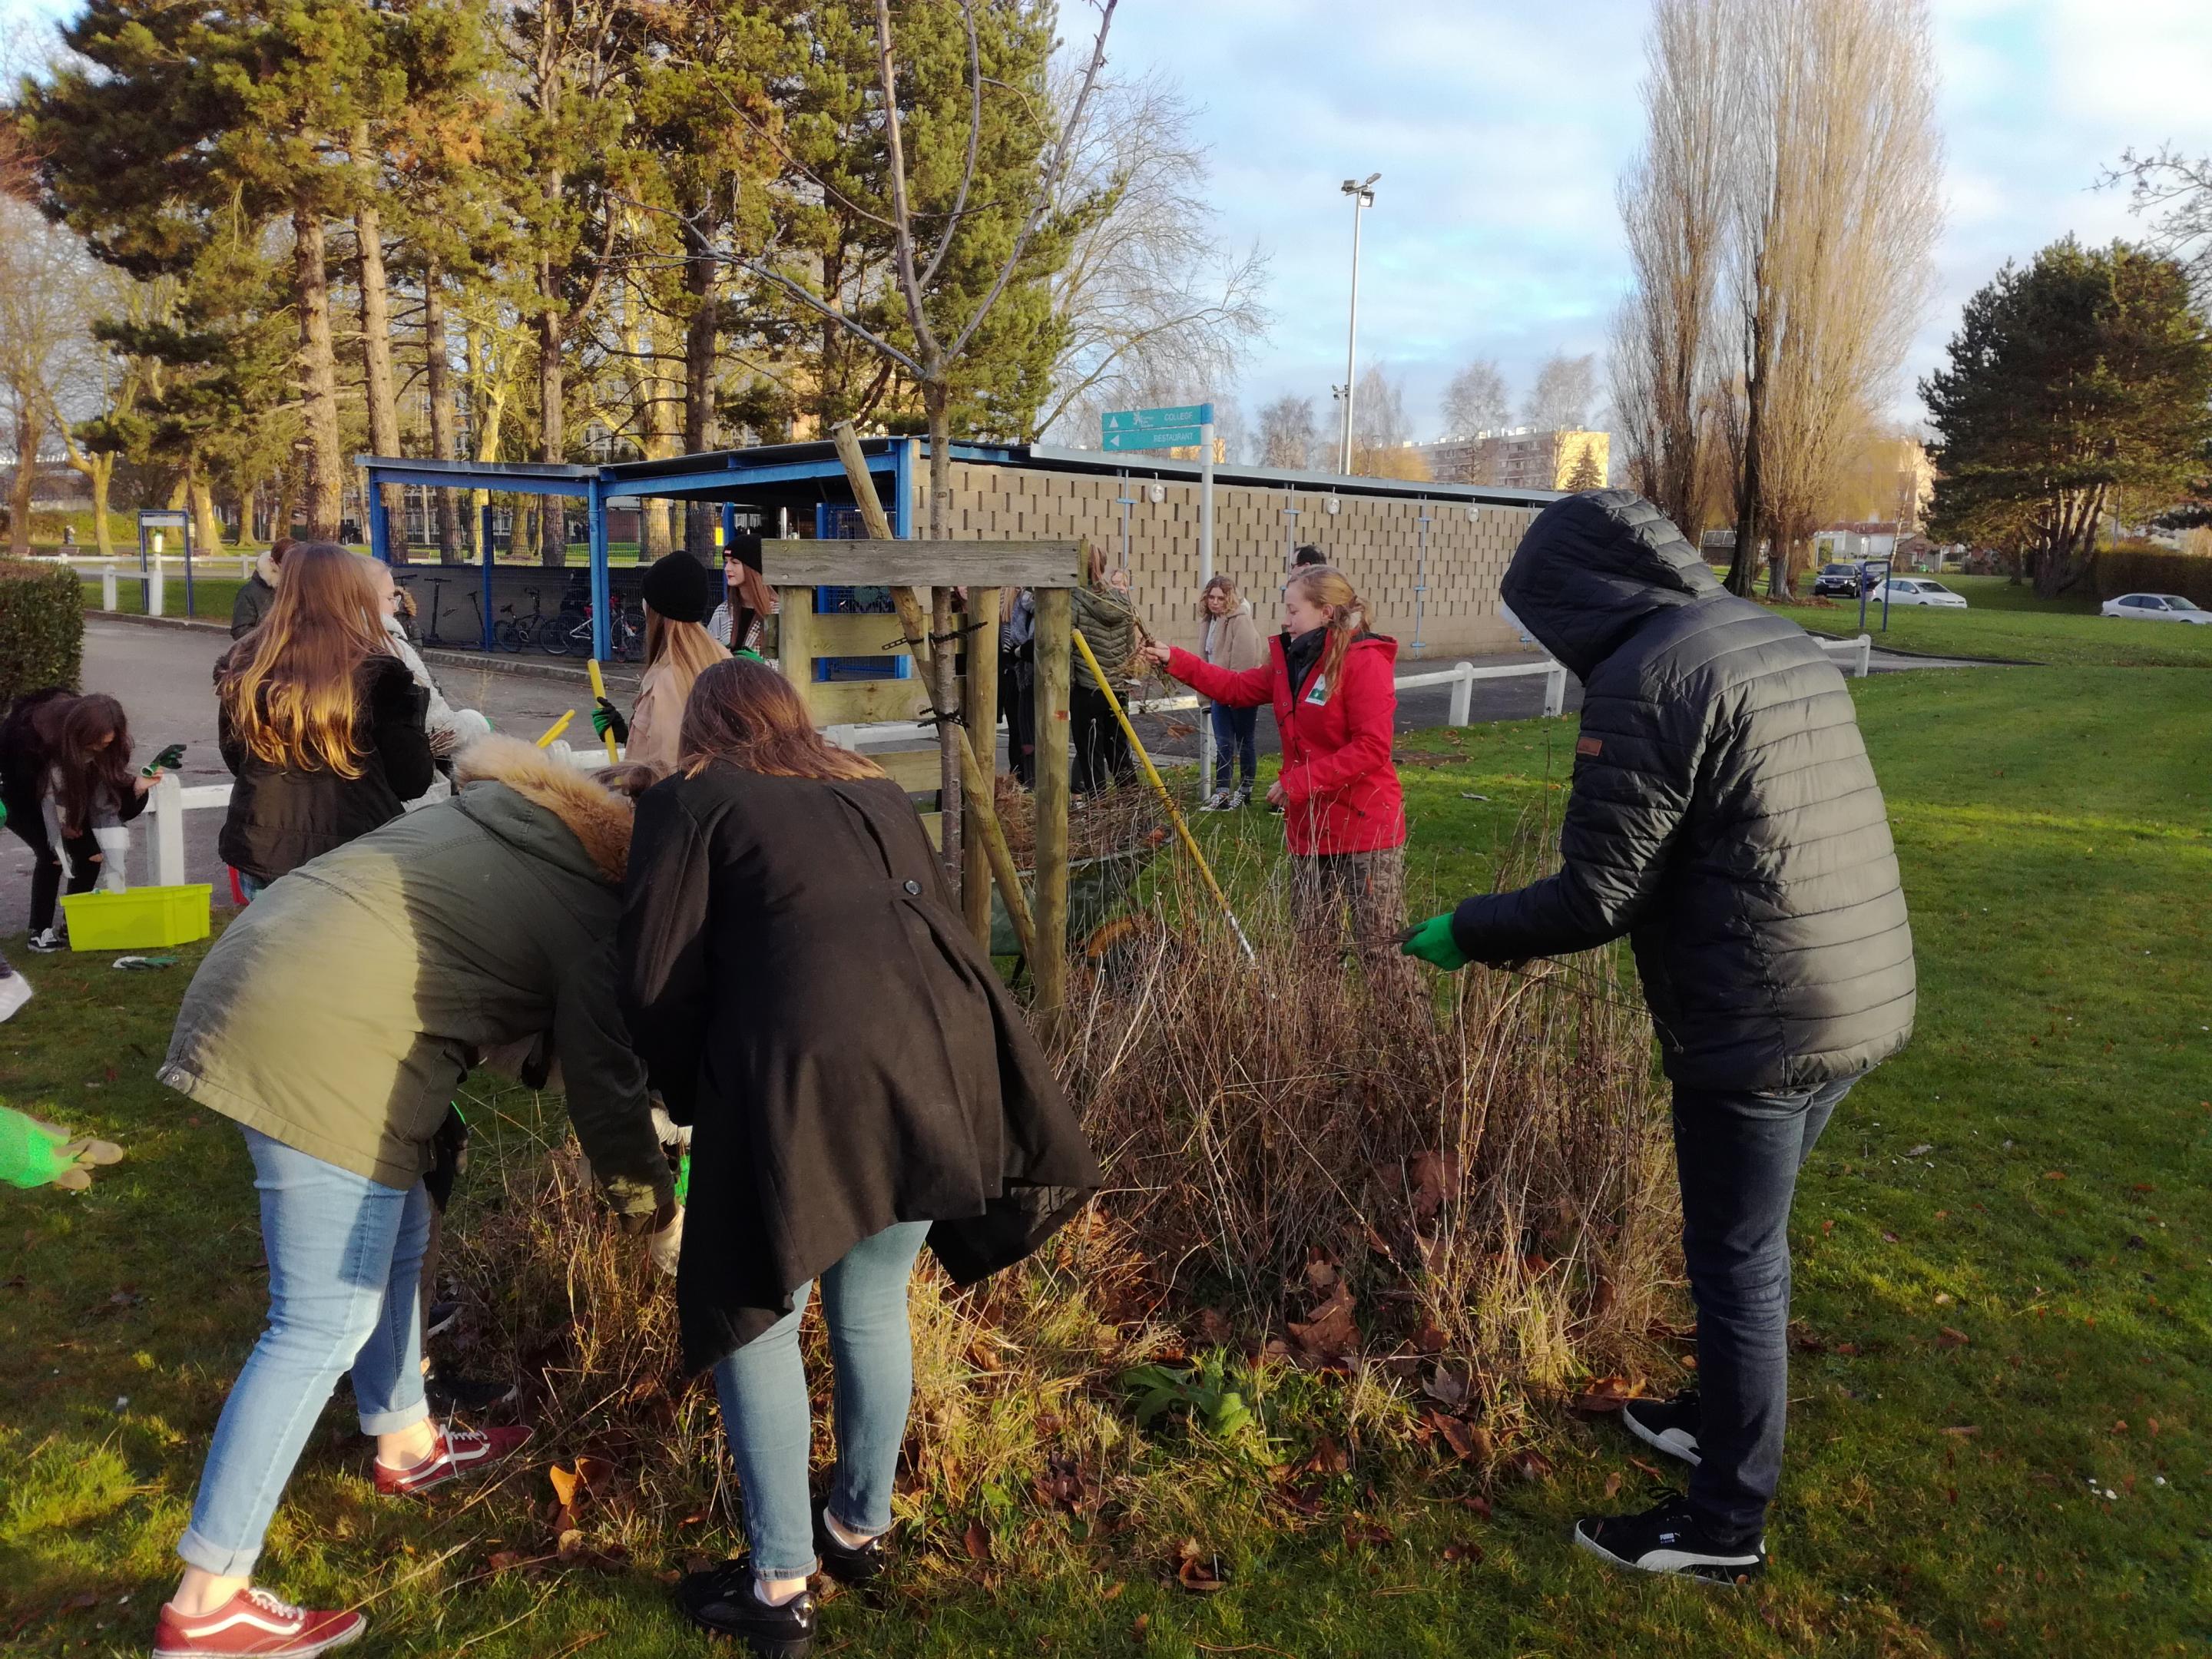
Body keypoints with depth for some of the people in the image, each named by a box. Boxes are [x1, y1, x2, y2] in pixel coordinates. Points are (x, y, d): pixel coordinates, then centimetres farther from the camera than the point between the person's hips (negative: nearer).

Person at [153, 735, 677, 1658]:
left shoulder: (507, 809, 14)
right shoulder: (598, 913, -7)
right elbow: (604, 1088, -4)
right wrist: (655, 1213, 13)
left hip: (261, 988, 10)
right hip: (324, 1046, -10)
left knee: (397, 1237, 23)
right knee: (325, 1325, -2)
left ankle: (407, 1446, 42)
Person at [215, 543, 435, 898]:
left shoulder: (242, 666, 0)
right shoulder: (378, 676, -14)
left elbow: (235, 760, 13)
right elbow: (413, 781, -8)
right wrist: (413, 702, 6)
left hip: (261, 856, 4)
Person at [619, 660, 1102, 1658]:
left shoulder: (692, 801, 13)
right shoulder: (877, 796, 28)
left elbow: (656, 986, 6)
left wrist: (697, 1103, 23)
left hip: (808, 1066, -5)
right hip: (943, 1050, 6)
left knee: (751, 1313, 14)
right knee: (873, 1307, 23)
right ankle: (860, 1527, 40)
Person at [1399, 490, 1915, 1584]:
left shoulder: (1643, 677, -16)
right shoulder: (1784, 643, 11)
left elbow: (1597, 896, -16)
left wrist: (1465, 934, -2)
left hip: (1757, 1028, -8)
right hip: (1867, 1000, 9)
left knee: (1735, 1259, 6)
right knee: (1751, 1237, 23)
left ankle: (1726, 1523, 22)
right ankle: (1725, 1421, 42)